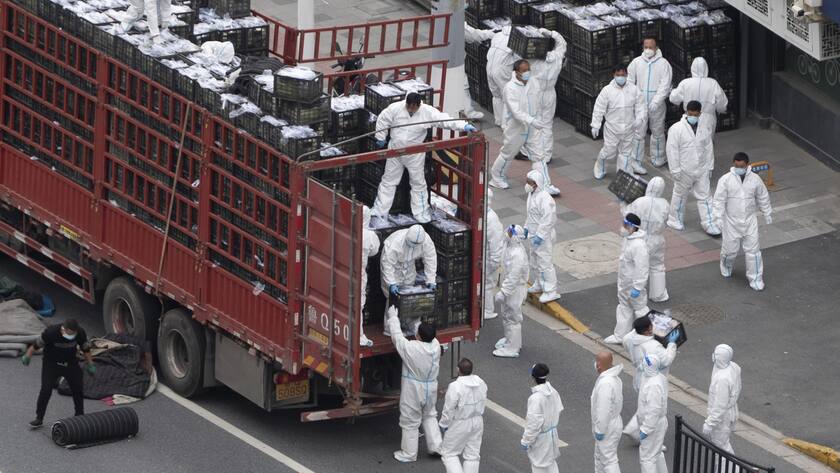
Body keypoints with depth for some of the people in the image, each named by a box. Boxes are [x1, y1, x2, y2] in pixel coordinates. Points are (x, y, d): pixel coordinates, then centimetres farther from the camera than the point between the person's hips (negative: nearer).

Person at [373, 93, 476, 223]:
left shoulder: (428, 112, -18)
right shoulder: (395, 108, -16)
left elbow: (445, 120, -22)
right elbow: (382, 120, -2)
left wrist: (464, 126, -33)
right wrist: (381, 138, 5)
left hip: (415, 154, -1)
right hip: (395, 149, 1)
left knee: (418, 183, 9)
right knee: (388, 181, 11)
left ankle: (421, 214, 22)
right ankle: (379, 211, 21)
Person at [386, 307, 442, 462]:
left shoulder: (410, 348, -26)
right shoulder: (435, 346, -11)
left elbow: (396, 335, -12)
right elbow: (430, 337, 11)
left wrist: (392, 317, 2)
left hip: (413, 389, -5)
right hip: (431, 388, 5)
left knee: (410, 422, 9)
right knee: (429, 416, 26)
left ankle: (409, 453, 19)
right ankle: (436, 445, 24)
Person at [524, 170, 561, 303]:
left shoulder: (544, 199, -26)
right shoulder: (532, 195, 5)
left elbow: (548, 220, -27)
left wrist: (540, 236, -26)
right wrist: (526, 228, 19)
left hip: (543, 236, -10)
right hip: (534, 234, 10)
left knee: (544, 262, -5)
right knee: (535, 261, 22)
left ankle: (551, 291, 1)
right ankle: (539, 284, 39)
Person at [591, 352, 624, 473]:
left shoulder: (605, 383, -29)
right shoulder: (614, 377, 3)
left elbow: (604, 410, -28)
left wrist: (600, 430, -20)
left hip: (607, 428, -10)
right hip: (612, 423, 10)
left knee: (609, 460, -2)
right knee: (600, 457, 23)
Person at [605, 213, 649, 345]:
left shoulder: (638, 245, -31)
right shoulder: (627, 239, 0)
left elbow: (641, 268, -29)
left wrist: (637, 287, -26)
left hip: (634, 283, -9)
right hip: (624, 283, 9)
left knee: (640, 309, 7)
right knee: (624, 308, 18)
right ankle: (620, 336, 30)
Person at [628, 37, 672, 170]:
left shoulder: (663, 63, -4)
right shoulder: (636, 62, 3)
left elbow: (665, 85, -11)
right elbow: (629, 82, 7)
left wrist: (656, 102, -20)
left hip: (657, 105, -1)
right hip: (640, 104, 1)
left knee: (658, 132, 12)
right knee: (638, 133, -4)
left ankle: (658, 158, 28)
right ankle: (636, 162, -4)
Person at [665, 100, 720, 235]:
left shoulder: (704, 129, 3)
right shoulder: (676, 129, -13)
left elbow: (708, 148, 12)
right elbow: (672, 151, -14)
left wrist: (709, 166, 12)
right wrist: (675, 170, -15)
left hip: (701, 169, 4)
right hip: (684, 171, -4)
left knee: (704, 196, 5)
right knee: (680, 195, 11)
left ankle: (708, 223, 8)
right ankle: (675, 220, 28)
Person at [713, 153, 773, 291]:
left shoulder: (755, 179, -4)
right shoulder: (725, 180, -12)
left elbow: (763, 198, 9)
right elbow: (719, 199, -9)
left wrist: (767, 214, 16)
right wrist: (718, 217, -15)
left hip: (749, 221, 1)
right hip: (731, 221, -1)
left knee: (753, 249, 1)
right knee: (730, 248, 9)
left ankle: (756, 278, 9)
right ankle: (726, 268, 41)